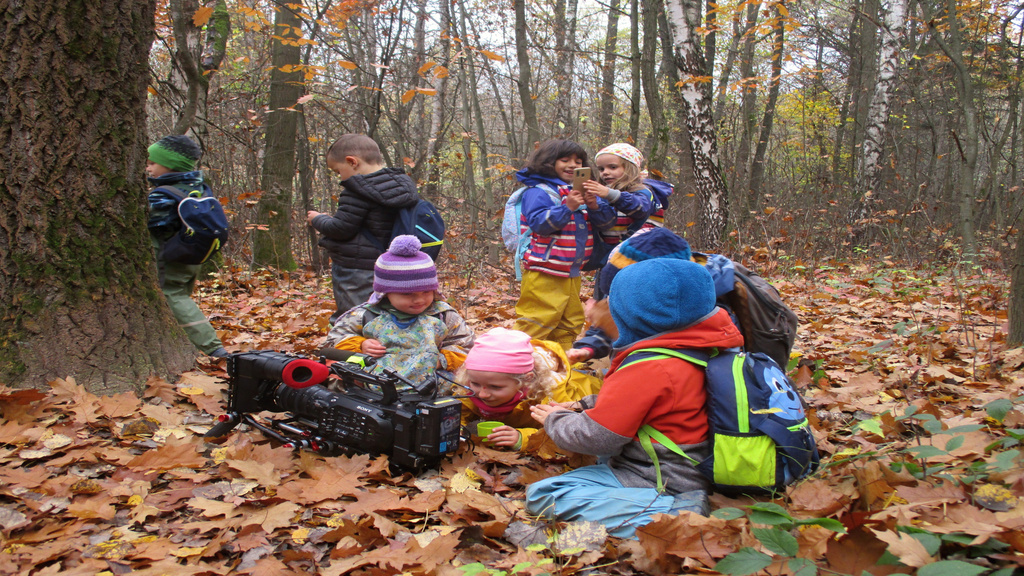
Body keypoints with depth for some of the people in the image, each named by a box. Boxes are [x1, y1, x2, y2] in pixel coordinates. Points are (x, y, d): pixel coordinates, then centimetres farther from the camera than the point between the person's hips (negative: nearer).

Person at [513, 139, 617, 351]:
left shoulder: (581, 191, 13)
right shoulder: (538, 192, -8)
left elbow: (606, 221, 8)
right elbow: (539, 224, -20)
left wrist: (594, 206, -13)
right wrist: (567, 207, -27)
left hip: (572, 273, 8)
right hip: (544, 272, -8)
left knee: (570, 322, 17)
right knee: (536, 322, -9)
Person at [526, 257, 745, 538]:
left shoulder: (650, 368, -24)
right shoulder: (693, 353, 5)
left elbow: (597, 436, -19)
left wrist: (556, 421, 0)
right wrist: (582, 407, 13)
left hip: (663, 489, -10)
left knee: (543, 497, -20)